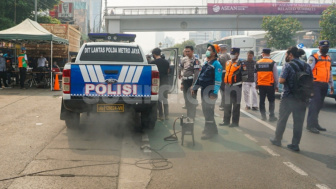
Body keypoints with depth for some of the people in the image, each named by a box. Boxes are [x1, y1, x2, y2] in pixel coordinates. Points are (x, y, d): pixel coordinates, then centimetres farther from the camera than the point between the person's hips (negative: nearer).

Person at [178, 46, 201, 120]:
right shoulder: (184, 60, 10)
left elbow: (196, 74, -18)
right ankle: (188, 116, 25)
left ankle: (192, 117, 4)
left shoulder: (195, 60, -13)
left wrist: (193, 85, -21)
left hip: (191, 82, -7)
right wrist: (182, 83, 14)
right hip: (185, 82, 7)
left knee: (191, 100, -4)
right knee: (186, 100, 14)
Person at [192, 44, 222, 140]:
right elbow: (200, 76, 19)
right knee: (205, 110, 15)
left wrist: (214, 93, -25)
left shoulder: (216, 64, -12)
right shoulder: (206, 63, 14)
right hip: (203, 89, 9)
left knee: (208, 111, -4)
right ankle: (212, 129, 29)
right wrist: (195, 88, 17)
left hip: (210, 91, -9)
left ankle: (209, 131, 6)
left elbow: (218, 80, -19)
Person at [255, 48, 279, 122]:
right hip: (270, 85, -3)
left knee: (261, 100, 10)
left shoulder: (258, 63, 3)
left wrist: (256, 84, 18)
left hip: (261, 85, 3)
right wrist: (276, 85, 4)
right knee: (271, 101, 5)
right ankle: (271, 116, 3)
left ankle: (263, 116, 13)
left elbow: (255, 75, 8)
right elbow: (275, 75, -4)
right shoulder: (272, 63, -7)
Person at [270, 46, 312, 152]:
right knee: (298, 122, 6)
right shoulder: (306, 66, 6)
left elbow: (281, 80, -18)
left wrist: (289, 81, 3)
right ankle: (295, 144, 8)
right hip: (302, 99, 4)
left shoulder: (288, 66, -11)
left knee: (282, 119, 11)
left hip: (288, 98, -4)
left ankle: (277, 139, 23)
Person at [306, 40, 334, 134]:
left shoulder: (328, 58, 19)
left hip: (324, 85, 7)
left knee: (319, 105, 11)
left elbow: (330, 72, 26)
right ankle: (310, 124, -10)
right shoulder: (313, 57, -5)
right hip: (316, 84, -7)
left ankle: (315, 123, 18)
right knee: (315, 103, -12)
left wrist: (331, 85, 23)